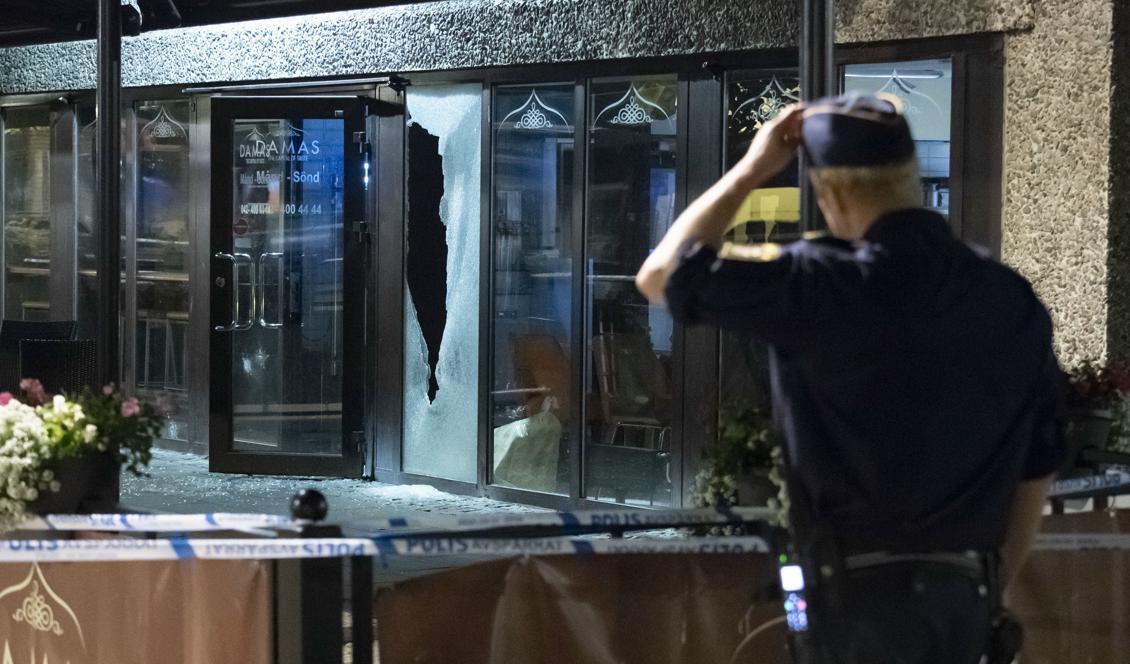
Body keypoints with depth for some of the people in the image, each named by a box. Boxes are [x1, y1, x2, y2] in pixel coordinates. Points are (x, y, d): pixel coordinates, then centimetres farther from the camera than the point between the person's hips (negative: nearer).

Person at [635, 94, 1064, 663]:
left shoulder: (821, 283, -15)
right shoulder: (1012, 297, 3)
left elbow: (660, 277, -6)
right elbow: (1037, 466, 8)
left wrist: (750, 170, 1)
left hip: (861, 590, -5)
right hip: (962, 589, 5)